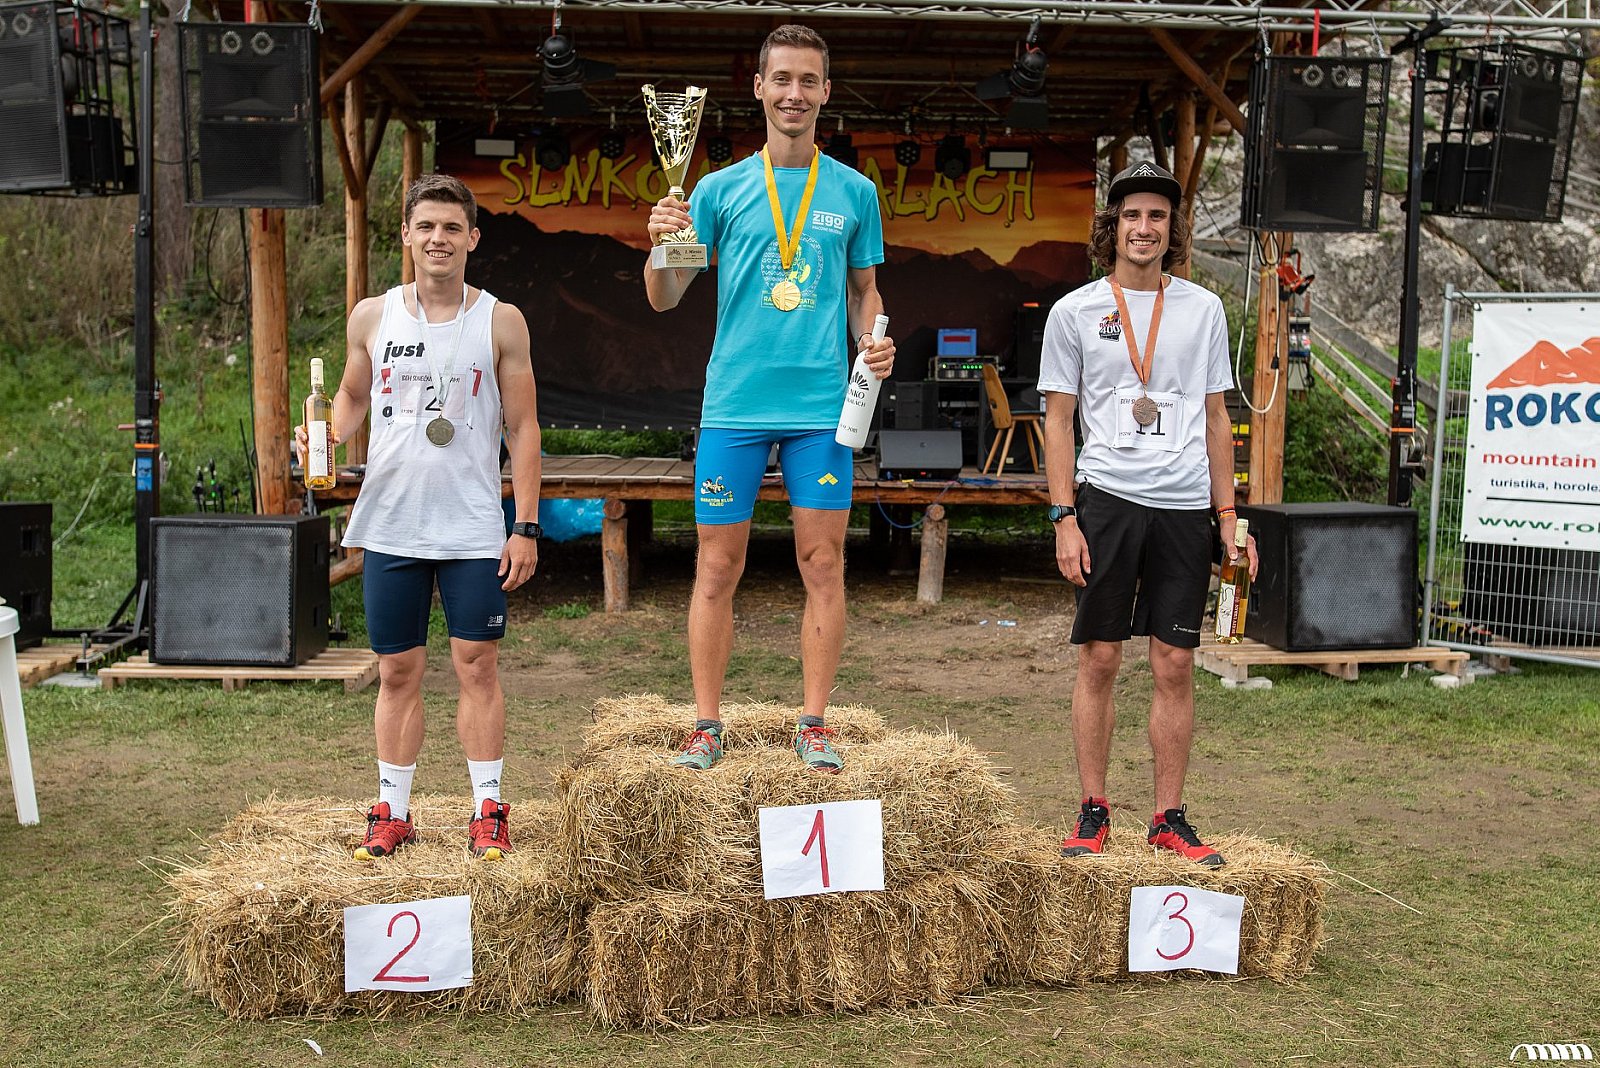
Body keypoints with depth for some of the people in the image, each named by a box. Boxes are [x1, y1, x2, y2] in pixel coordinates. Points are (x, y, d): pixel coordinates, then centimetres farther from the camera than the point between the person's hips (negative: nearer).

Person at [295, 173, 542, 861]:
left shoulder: (500, 322, 0)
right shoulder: (372, 317, 5)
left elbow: (522, 428, 1)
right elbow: (352, 396, 19)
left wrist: (526, 526, -4)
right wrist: (324, 438, -4)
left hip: (474, 530, -2)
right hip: (390, 526, 2)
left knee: (477, 665, 1)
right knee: (398, 670, 8)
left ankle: (487, 811, 11)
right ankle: (392, 812, 19)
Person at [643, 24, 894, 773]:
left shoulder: (854, 192, 9)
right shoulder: (721, 189, 6)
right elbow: (664, 299, 5)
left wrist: (873, 339, -2)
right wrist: (662, 246, -15)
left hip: (822, 405, 1)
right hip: (734, 403, 0)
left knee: (823, 563, 2)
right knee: (718, 566, 3)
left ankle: (813, 723, 14)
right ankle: (706, 723, 14)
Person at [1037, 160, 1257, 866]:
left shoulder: (1203, 309, 12)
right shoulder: (1075, 311, 5)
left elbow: (1215, 417, 15)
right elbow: (1057, 421, 4)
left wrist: (1229, 517, 10)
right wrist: (1064, 518, -5)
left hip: (1184, 507, 2)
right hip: (1107, 497, -2)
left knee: (1175, 665, 3)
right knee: (1099, 660, 1)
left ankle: (1169, 819, 12)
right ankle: (1093, 813, 11)